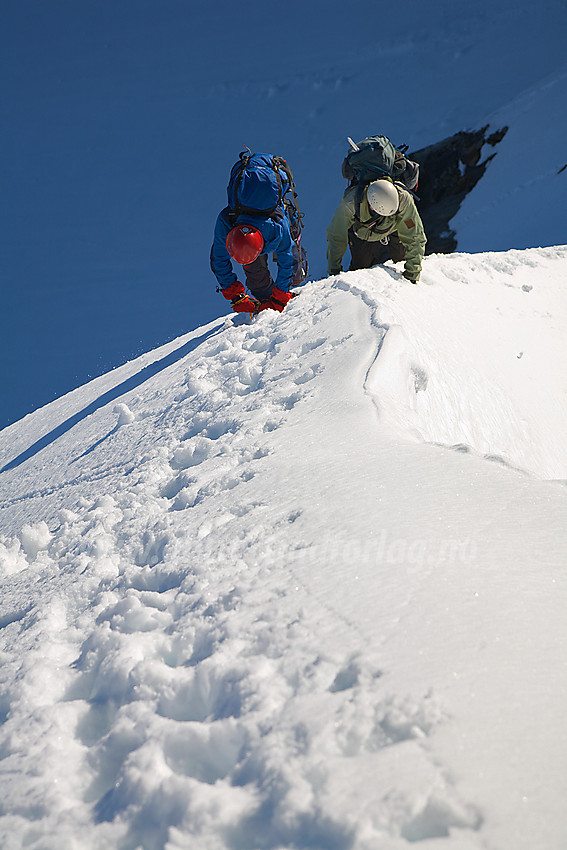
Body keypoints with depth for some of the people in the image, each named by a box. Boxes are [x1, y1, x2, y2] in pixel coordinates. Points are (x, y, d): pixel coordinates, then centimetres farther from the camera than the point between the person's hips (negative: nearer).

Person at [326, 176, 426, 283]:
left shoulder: (403, 199, -43)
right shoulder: (350, 203, -43)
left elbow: (415, 238, -33)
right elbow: (336, 237, -25)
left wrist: (412, 274, -34)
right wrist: (333, 271, -19)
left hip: (392, 229, 1)